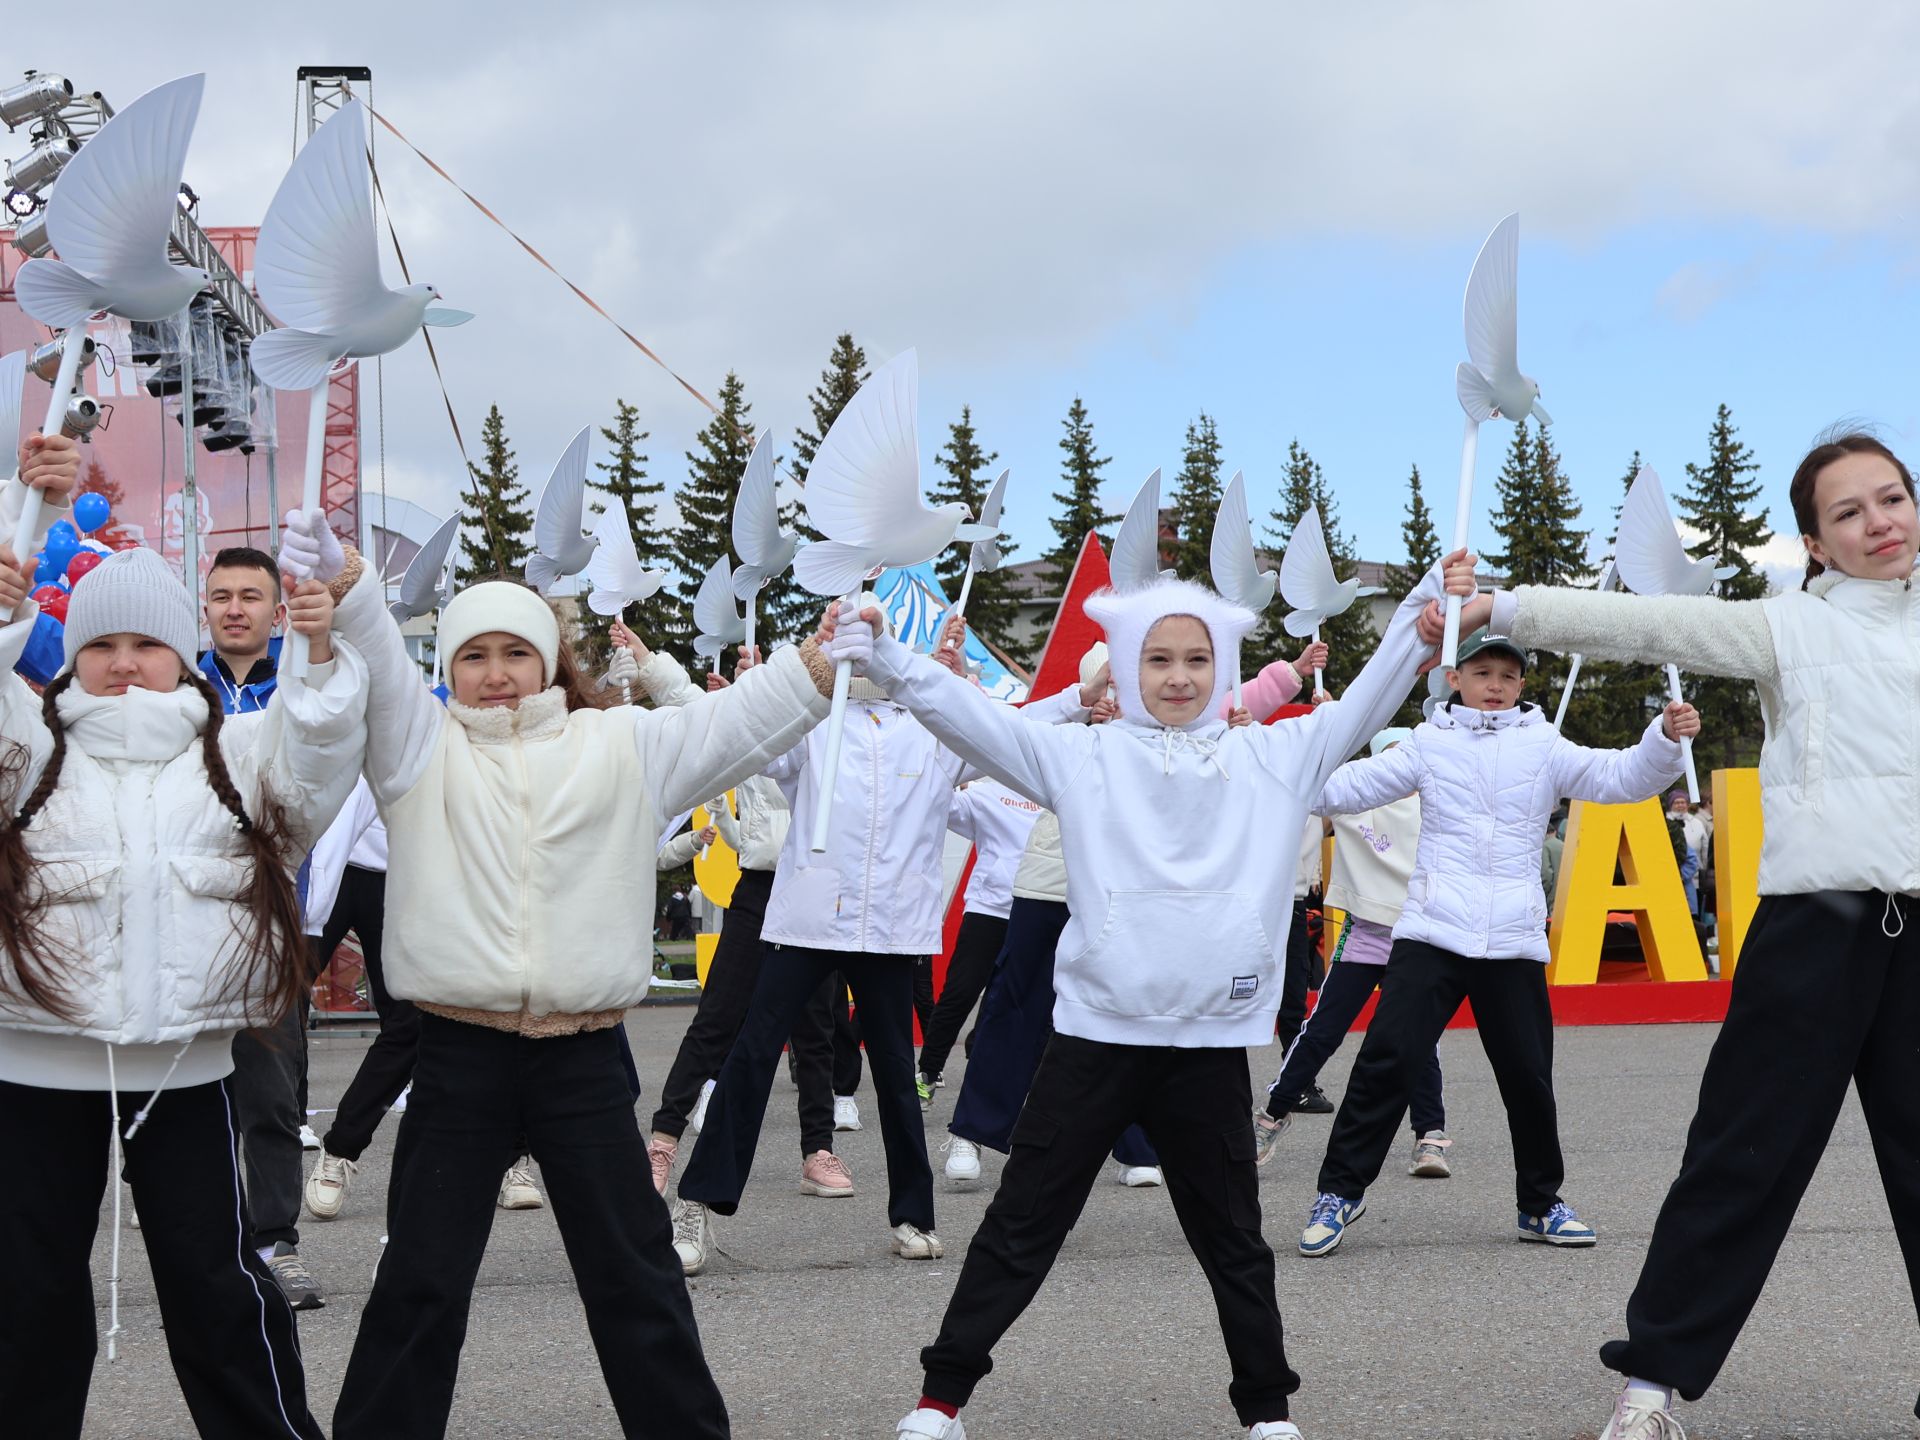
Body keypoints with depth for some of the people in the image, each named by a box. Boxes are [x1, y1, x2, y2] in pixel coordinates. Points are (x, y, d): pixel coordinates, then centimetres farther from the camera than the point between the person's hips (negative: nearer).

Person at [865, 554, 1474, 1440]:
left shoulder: (1273, 759, 7)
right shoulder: (1083, 758, 2)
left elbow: (1364, 706, 5)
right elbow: (973, 718, -5)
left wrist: (1426, 614, -8)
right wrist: (886, 658, -17)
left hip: (1211, 1044, 1)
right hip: (1096, 1034, -1)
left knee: (1232, 1236, 14)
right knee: (1023, 1225, 6)